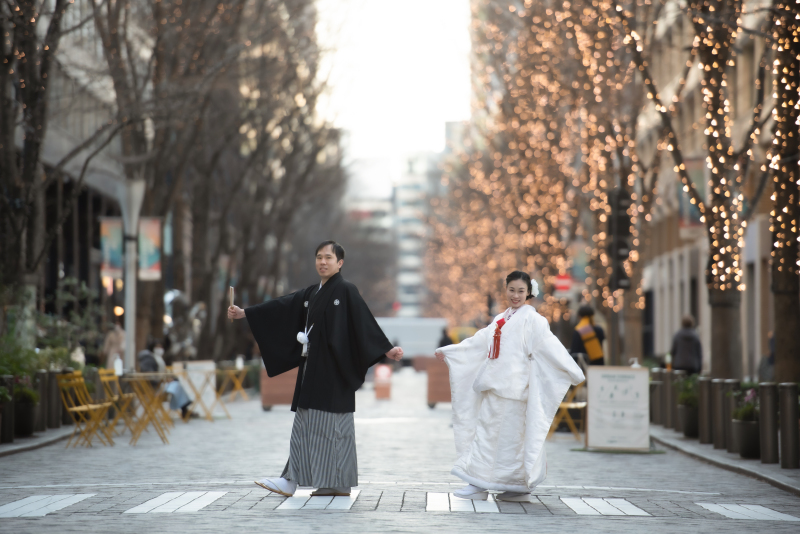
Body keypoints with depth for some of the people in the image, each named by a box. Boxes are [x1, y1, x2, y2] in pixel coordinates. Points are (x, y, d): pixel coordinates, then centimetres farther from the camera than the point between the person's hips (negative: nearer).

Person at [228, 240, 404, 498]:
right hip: (312, 368, 8)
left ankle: (339, 483, -1)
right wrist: (244, 313, 13)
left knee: (331, 424, -5)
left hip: (334, 369, -8)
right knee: (306, 423, 6)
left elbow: (365, 322, -13)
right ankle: (291, 480, 7)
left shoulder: (346, 291, -6)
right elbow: (281, 307, 15)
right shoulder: (311, 293, 15)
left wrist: (387, 349, -22)